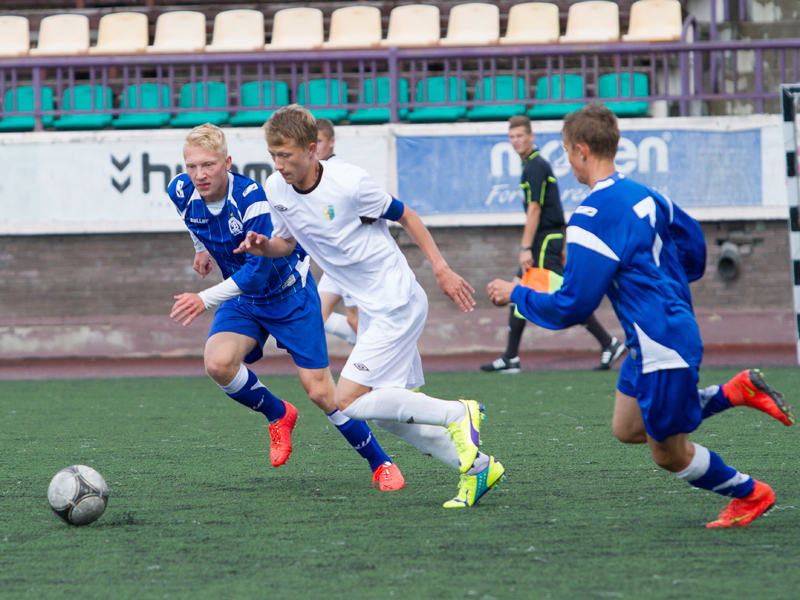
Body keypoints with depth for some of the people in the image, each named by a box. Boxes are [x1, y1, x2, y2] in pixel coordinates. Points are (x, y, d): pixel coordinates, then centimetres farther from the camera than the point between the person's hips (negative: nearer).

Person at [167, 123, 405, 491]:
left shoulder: (252, 199, -32)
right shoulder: (181, 193, -13)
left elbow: (260, 270, -34)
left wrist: (206, 300, -40)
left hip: (289, 294, -5)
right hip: (241, 299, 5)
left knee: (319, 392, -7)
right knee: (218, 363, -24)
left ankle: (380, 463, 12)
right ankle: (278, 415, 5)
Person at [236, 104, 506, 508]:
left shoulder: (348, 183, -22)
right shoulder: (276, 190, -2)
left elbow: (404, 216, -8)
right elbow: (288, 242, 15)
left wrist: (441, 269, -8)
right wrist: (263, 247, -8)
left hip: (397, 303, -8)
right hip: (370, 309, 8)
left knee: (348, 402, -15)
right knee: (388, 415, 9)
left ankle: (457, 414, -6)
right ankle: (477, 467, 18)